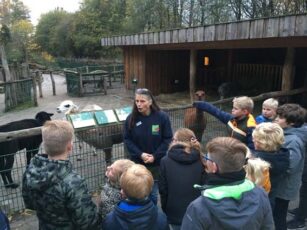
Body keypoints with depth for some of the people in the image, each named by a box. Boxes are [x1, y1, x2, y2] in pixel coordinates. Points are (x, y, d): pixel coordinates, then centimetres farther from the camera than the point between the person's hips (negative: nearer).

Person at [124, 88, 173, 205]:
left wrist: (155, 156, -15)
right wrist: (140, 154, -16)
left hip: (157, 164, -1)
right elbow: (127, 140, -3)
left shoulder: (162, 117, -11)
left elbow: (168, 139, -7)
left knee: (153, 194, 14)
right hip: (137, 163, 1)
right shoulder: (131, 118, -7)